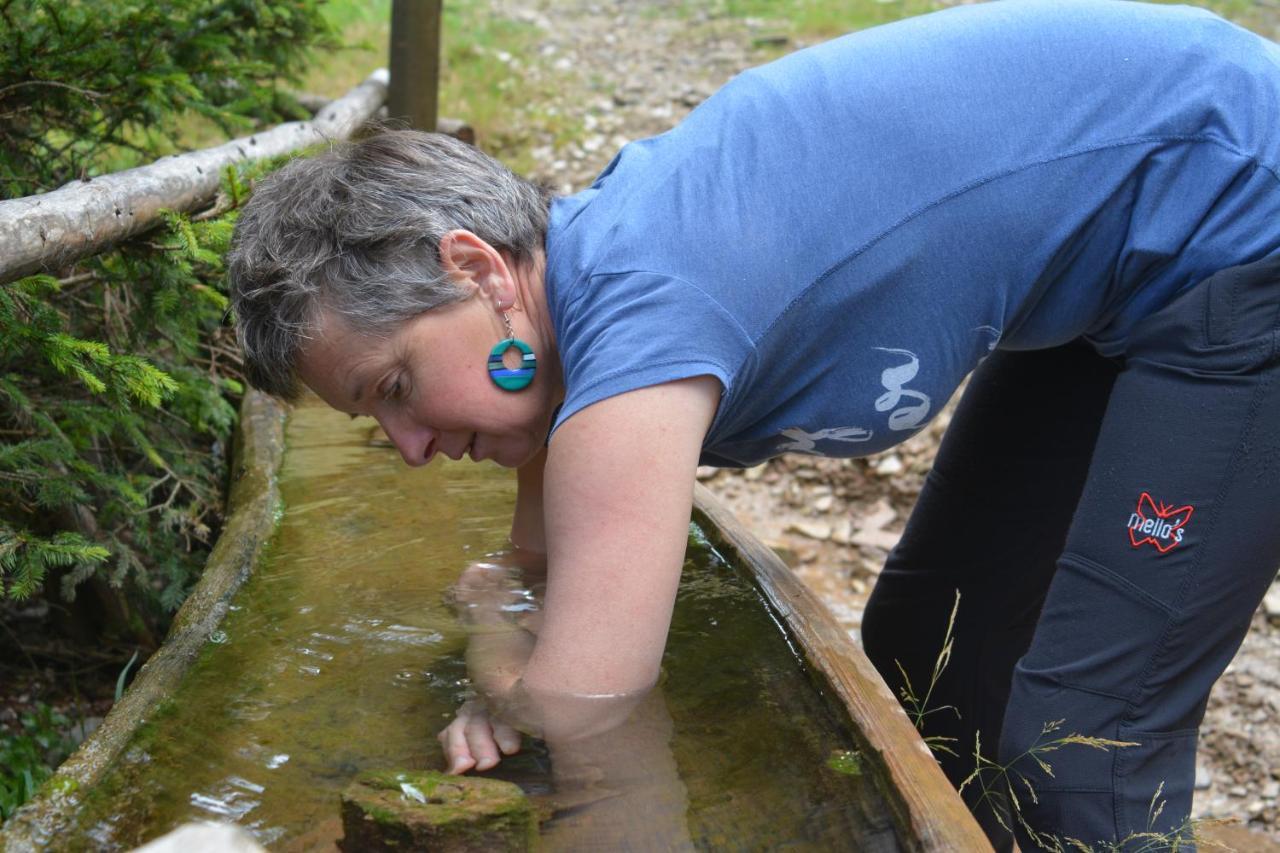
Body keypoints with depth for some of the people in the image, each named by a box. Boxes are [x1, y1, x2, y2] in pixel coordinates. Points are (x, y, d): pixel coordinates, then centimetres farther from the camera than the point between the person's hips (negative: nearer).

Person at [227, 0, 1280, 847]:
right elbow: (545, 550, 9)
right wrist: (509, 684, -10)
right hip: (1104, 279, 9)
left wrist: (484, 633, -11)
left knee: (1084, 736, -8)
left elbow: (578, 703, -32)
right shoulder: (573, 275, -4)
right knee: (927, 651, 15)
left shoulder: (633, 330, -34)